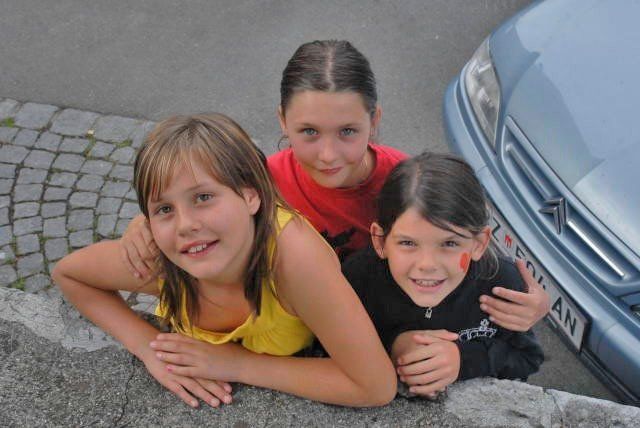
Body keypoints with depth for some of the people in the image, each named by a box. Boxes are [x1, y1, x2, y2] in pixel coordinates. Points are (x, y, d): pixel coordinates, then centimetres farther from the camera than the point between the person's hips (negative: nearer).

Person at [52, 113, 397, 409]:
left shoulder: (291, 251, -40)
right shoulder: (154, 260, -29)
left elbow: (376, 387, -36)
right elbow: (67, 273, -8)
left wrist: (237, 363, -32)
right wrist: (148, 346, -22)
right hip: (210, 400, 1)